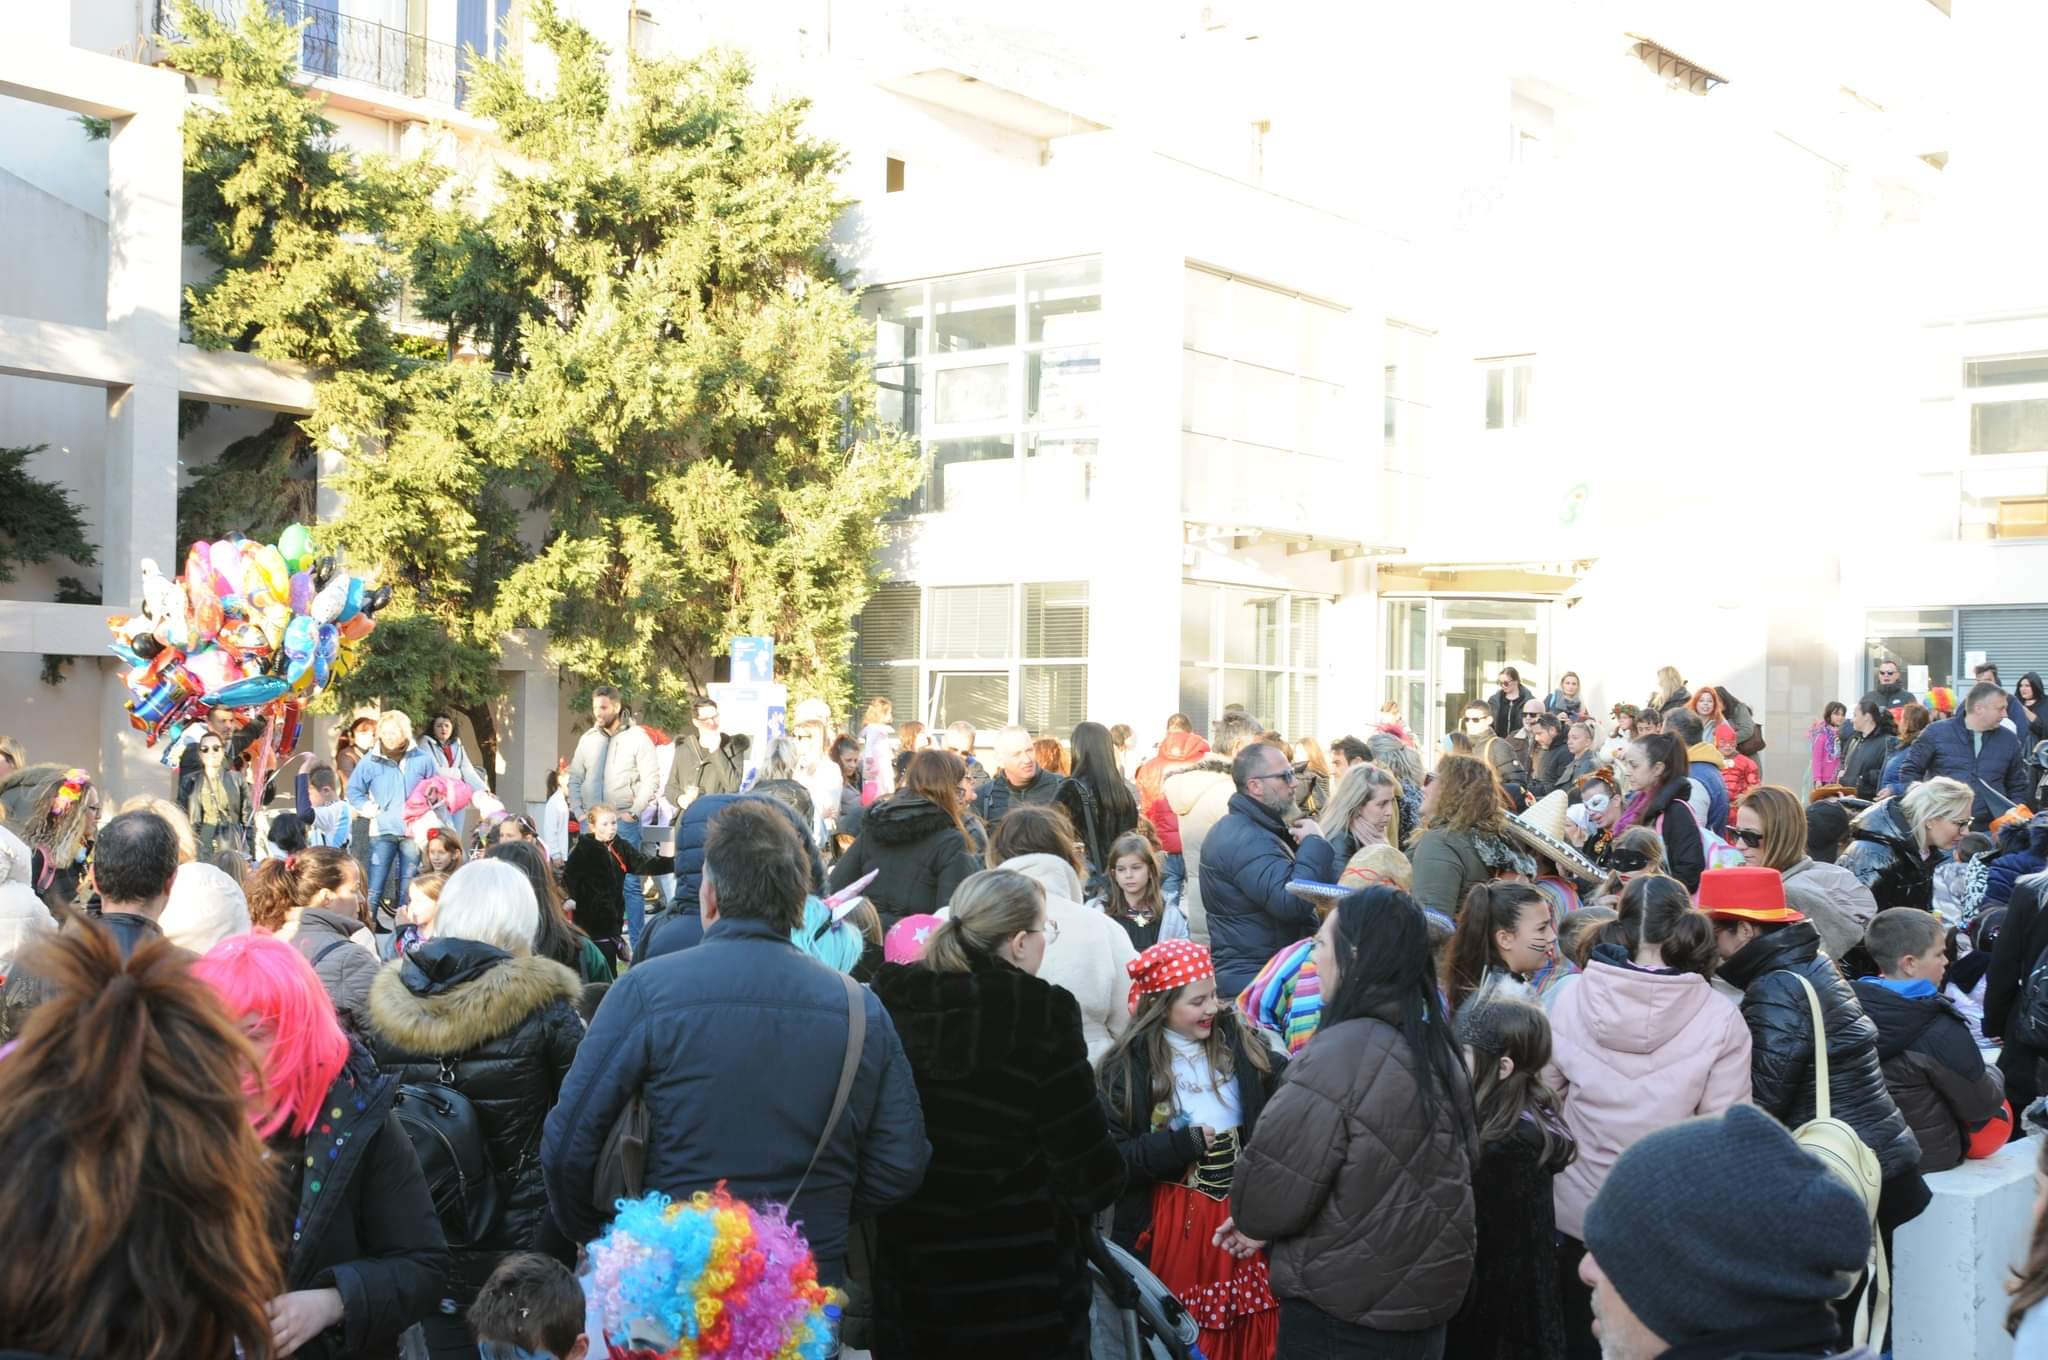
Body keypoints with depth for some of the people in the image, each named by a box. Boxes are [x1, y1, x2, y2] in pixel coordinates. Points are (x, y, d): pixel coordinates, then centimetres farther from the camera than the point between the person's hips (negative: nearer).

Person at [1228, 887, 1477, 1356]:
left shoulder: (1338, 1054, -23)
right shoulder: (1435, 1046, 3)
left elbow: (1271, 1190, -22)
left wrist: (1251, 1220, 4)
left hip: (1339, 1319, -7)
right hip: (1427, 1296, 7)